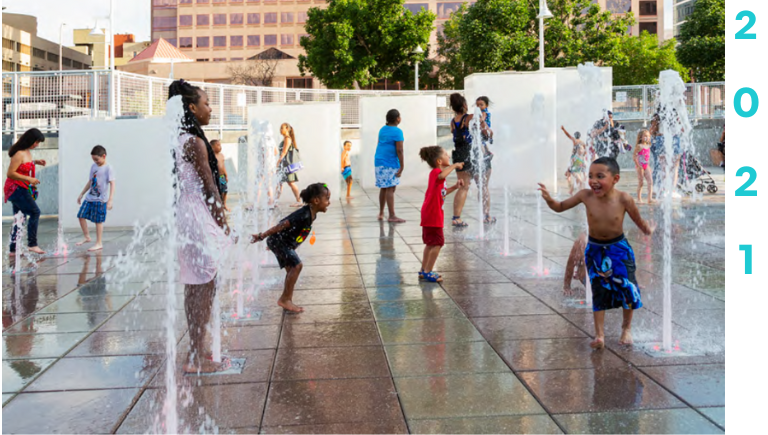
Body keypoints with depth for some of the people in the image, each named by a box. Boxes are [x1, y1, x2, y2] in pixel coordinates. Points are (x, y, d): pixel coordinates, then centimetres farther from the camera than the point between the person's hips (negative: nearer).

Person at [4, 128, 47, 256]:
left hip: (21, 189, 10)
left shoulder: (27, 152, 10)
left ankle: (13, 250, 15)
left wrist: (35, 162, 14)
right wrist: (29, 179, -25)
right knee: (35, 212, -16)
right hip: (16, 189, -10)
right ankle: (32, 244, -17)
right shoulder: (19, 154, -18)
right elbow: (10, 173, -21)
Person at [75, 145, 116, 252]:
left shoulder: (108, 168, -9)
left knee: (98, 221, -2)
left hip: (101, 199, -7)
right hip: (89, 197, 7)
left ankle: (99, 243, 8)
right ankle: (86, 237, 22)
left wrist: (110, 200, -22)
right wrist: (81, 194, 23)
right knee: (81, 215, 5)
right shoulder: (93, 166, 12)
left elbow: (112, 184, -15)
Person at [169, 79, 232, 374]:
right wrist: (223, 225, -7)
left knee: (194, 288, 15)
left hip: (184, 214, 10)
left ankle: (198, 349, 24)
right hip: (199, 217, -10)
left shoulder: (177, 140, 13)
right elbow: (209, 187, -14)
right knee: (205, 287, -3)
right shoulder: (195, 142, -15)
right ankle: (198, 358, 2)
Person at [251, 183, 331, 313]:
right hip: (278, 241, -10)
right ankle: (285, 299, -6)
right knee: (297, 265, -15)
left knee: (291, 269, 11)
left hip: (284, 243, 10)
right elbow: (282, 225, -28)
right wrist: (262, 236, -25)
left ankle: (287, 300, 19)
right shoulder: (304, 215, -28)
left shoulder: (311, 214, 3)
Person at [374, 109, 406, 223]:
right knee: (390, 189, -8)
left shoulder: (382, 129, 13)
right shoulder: (397, 132, -11)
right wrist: (402, 167, -13)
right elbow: (399, 150, -15)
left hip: (379, 162, 8)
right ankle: (392, 216, -9)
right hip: (390, 163, -8)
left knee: (384, 188, 16)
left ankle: (381, 213, 22)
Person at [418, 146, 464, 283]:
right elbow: (442, 176, -43)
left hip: (431, 214, 11)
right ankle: (428, 272, -3)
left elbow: (442, 192, 23)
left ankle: (424, 271, 26)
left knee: (431, 243, 18)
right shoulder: (435, 172, -16)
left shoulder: (436, 173, 15)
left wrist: (455, 187, 11)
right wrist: (454, 165, -29)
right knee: (437, 243, -8)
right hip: (432, 215, -11)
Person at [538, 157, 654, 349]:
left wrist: (647, 230, -17)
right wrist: (549, 199, -23)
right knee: (598, 291, 4)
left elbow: (639, 220, -6)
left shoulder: (623, 199, -23)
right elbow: (560, 207, -8)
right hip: (595, 249, 1)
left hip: (619, 248, -1)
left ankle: (627, 328, 30)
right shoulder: (586, 196, -18)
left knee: (627, 288, 5)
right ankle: (599, 334, 12)